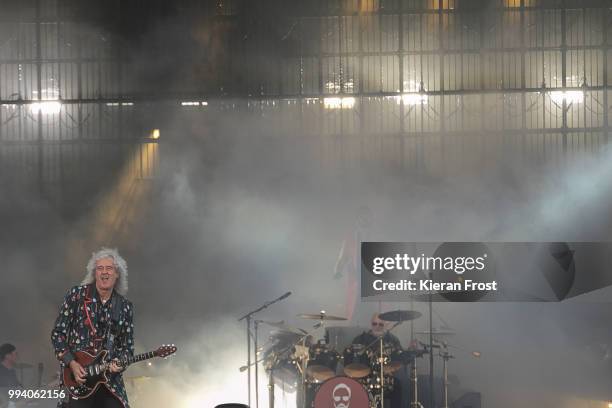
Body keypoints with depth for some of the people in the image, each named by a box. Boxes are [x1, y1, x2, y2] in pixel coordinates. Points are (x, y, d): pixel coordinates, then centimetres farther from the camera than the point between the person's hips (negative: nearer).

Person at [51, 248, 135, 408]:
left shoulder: (125, 307, 7)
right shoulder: (76, 295, -1)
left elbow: (128, 346, 11)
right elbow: (58, 333, 0)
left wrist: (118, 363, -10)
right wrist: (71, 363, -10)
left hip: (110, 379, 2)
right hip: (76, 377, -2)